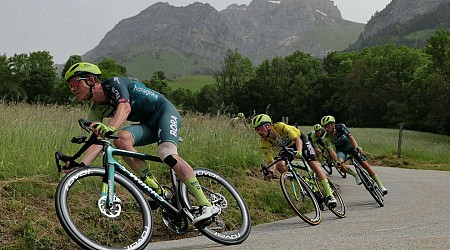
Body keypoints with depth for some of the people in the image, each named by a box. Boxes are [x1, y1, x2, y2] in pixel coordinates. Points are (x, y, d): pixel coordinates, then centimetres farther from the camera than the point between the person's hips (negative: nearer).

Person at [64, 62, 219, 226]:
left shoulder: (114, 83, -17)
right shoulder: (95, 112, 2)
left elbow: (125, 107, -36)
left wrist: (109, 128, -56)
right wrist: (80, 166, -26)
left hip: (165, 111, -7)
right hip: (147, 125, 7)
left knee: (167, 154, -30)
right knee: (121, 139, -23)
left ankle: (207, 205, -31)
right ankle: (157, 192, -20)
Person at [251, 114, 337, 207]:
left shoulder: (280, 126, -38)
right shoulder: (264, 142, -25)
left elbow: (297, 139, -42)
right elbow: (270, 161, -23)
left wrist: (299, 152, -61)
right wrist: (270, 171, -44)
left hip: (300, 139, -4)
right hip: (287, 146, 4)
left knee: (313, 164, -17)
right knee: (280, 166, -20)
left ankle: (329, 194, -13)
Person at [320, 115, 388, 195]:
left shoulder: (340, 127, -26)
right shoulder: (327, 137, -21)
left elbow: (350, 136, -37)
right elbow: (331, 150, -28)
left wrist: (357, 147, -55)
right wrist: (337, 161, -44)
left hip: (350, 145, -1)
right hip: (340, 150, 1)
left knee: (365, 164, -11)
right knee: (341, 165, -31)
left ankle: (380, 185, -2)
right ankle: (355, 175, -2)